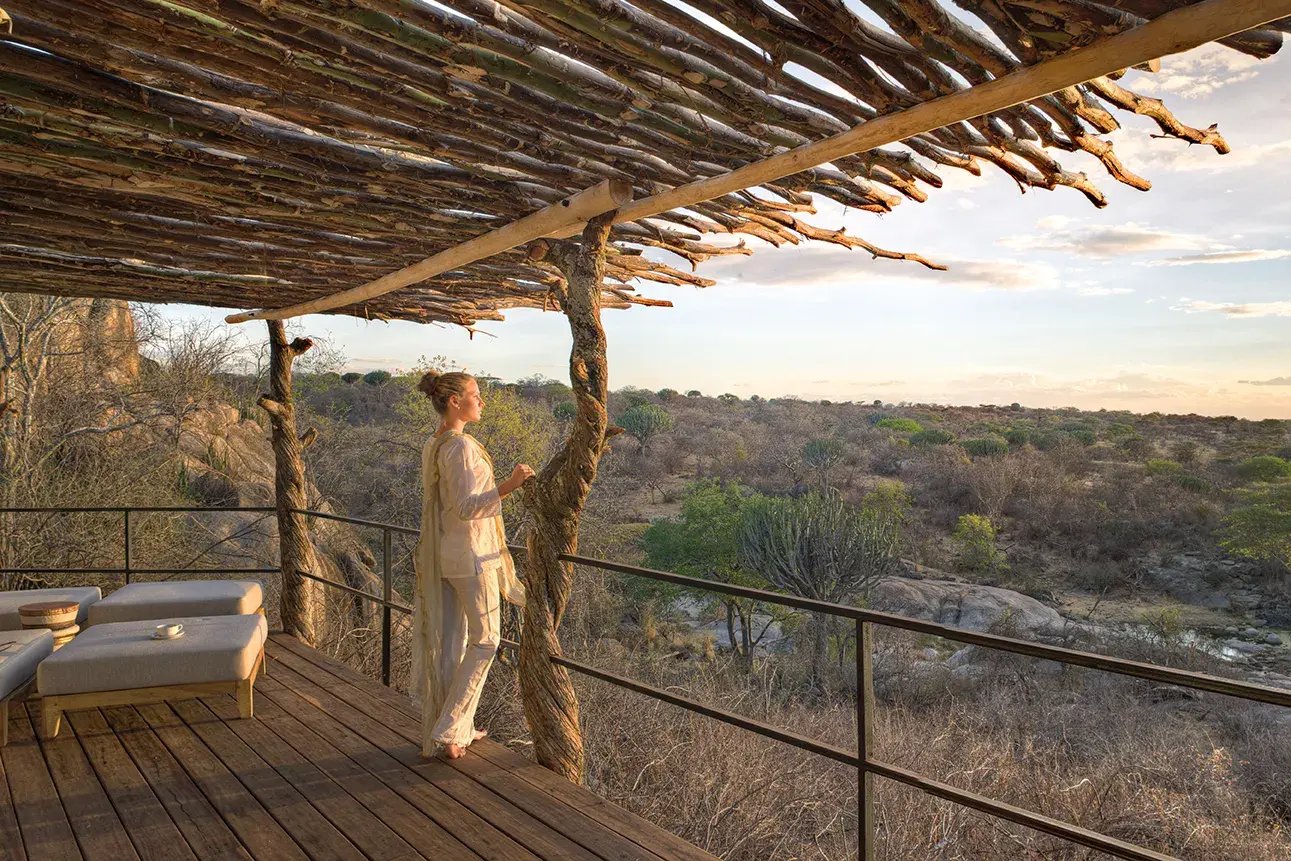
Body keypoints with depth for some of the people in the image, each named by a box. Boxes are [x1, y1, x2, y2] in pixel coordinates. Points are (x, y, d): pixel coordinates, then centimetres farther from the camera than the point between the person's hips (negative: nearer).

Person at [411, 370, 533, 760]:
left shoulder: (432, 446, 9)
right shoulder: (461, 446, -19)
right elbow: (466, 508, -25)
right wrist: (507, 487, -36)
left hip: (442, 554, 9)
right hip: (471, 554, -9)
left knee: (449, 640, 14)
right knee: (486, 639, 5)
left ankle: (457, 729, 26)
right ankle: (448, 730, 10)